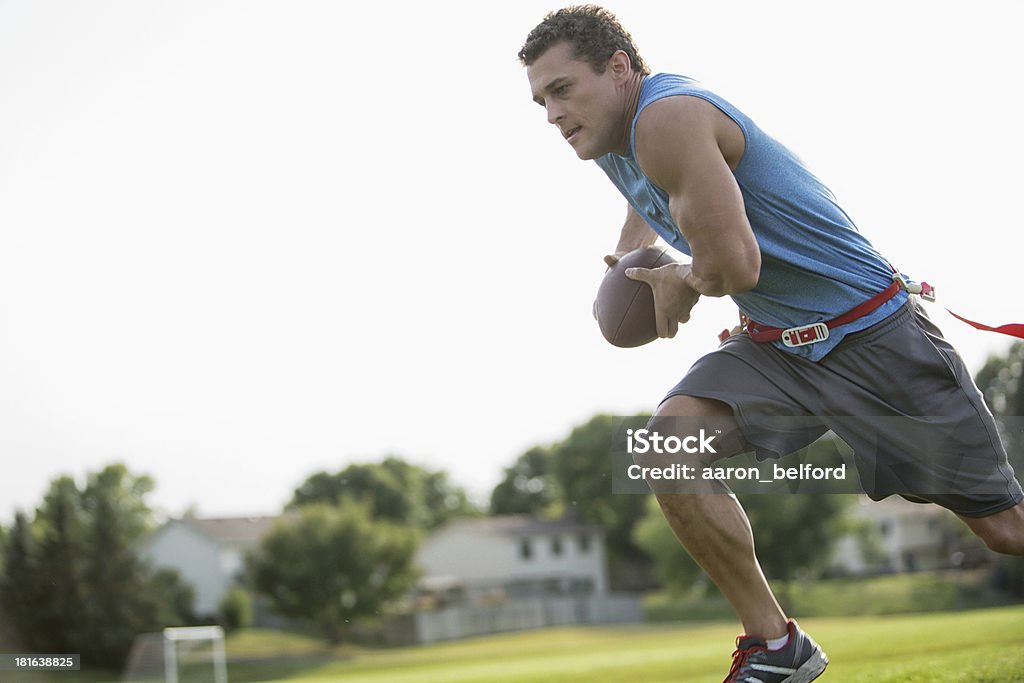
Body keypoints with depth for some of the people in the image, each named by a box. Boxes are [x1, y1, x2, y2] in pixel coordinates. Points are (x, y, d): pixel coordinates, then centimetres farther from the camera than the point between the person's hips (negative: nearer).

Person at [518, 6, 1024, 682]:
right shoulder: (614, 139, 7)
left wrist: (683, 286, -9)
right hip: (773, 344, 8)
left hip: (871, 333, -8)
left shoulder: (667, 117, -23)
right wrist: (627, 263, 18)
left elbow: (734, 265, -29)